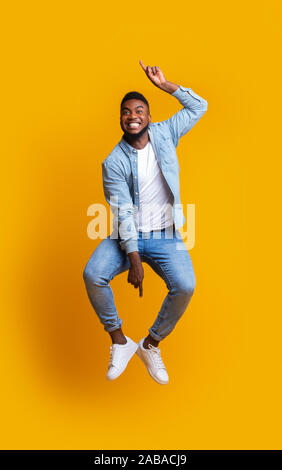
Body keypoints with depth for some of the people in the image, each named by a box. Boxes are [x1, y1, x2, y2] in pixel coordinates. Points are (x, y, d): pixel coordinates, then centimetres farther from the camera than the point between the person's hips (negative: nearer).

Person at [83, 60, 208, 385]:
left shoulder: (164, 134, 5)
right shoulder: (113, 162, -5)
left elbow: (199, 106, 13)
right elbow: (123, 212, -13)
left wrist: (164, 85, 1)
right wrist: (134, 259, -21)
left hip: (166, 236, 1)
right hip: (126, 235, -1)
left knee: (185, 286, -25)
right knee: (92, 275, -26)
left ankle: (150, 345, 0)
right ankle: (119, 342, -3)